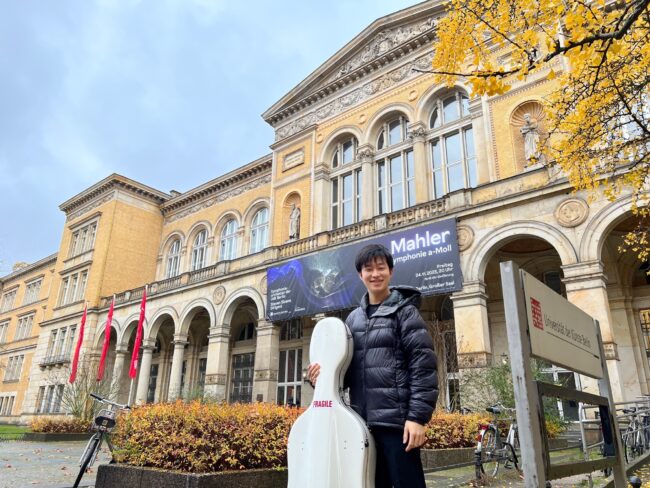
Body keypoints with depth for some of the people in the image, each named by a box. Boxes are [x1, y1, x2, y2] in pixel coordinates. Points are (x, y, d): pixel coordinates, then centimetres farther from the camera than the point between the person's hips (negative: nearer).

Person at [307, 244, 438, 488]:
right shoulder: (353, 318, 14)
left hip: (396, 420, -5)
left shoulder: (404, 311, -1)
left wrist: (418, 416, -15)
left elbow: (424, 365, -8)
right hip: (364, 421, 5)